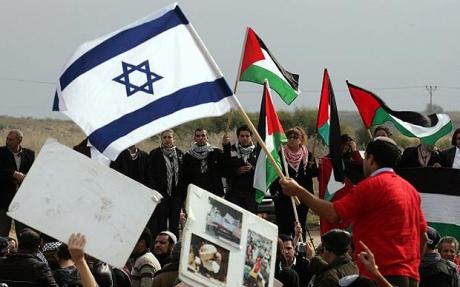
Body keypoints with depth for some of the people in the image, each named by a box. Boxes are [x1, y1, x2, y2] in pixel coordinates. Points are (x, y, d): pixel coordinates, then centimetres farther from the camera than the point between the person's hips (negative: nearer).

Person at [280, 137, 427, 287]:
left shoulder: (373, 184, -9)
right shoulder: (410, 189, 15)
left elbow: (332, 214, -15)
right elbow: (423, 236, 17)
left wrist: (298, 191, -6)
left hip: (382, 275, -8)